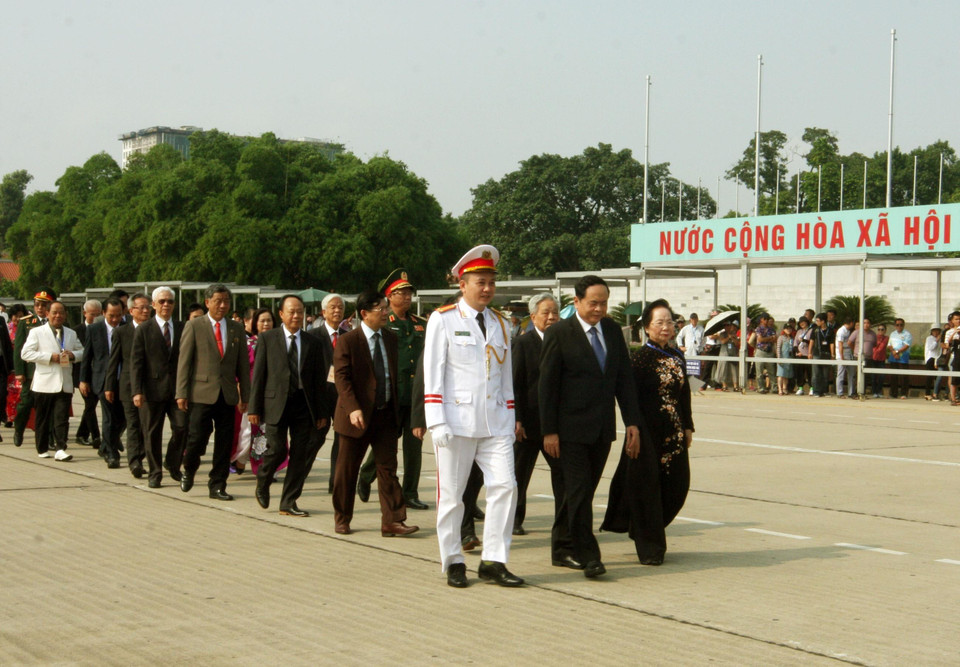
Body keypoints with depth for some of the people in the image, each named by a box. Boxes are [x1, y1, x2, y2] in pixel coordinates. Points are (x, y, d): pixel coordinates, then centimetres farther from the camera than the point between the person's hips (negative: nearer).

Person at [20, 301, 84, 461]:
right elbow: (26, 353, -6)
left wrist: (73, 355, -3)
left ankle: (61, 449, -11)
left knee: (62, 417, -7)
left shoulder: (71, 334, 17)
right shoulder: (36, 332, 2)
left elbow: (82, 351, 21)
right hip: (44, 383, -2)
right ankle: (42, 449, 16)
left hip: (64, 384, 3)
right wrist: (50, 357, -15)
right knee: (43, 418, 5)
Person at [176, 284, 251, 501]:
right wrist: (181, 393, -7)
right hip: (201, 393, -3)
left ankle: (217, 486, 14)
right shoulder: (194, 326, 1)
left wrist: (245, 395, 10)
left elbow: (243, 365, 13)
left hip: (227, 394, 3)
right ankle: (189, 470, 23)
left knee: (224, 442, 3)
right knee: (197, 438, -7)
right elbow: (184, 361, -1)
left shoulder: (237, 329, 12)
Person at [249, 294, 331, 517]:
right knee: (277, 450, -9)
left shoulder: (313, 343, 10)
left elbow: (319, 380, 9)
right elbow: (258, 374, 2)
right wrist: (254, 408, -4)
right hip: (276, 403, -3)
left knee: (300, 455, 1)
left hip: (303, 405, 3)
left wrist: (321, 413, 4)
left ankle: (288, 503, 11)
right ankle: (262, 483, 22)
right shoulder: (267, 338, 4)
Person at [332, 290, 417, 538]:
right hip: (358, 415, -4)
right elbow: (341, 377, -13)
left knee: (388, 467, -1)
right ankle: (342, 519, 21)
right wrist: (353, 408, -25)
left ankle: (392, 521, -1)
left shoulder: (391, 338, 9)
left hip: (386, 414, 4)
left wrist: (397, 406, 10)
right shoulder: (347, 341, -8)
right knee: (347, 470, 7)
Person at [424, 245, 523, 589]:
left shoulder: (501, 324, 14)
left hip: (496, 424, 4)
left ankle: (493, 561, 2)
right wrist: (437, 422, -12)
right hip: (457, 422, -4)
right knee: (451, 494, 3)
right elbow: (432, 374, -5)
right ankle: (453, 563, 15)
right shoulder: (443, 320, -1)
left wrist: (511, 419, 13)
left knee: (505, 486, -6)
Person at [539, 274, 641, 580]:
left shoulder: (613, 330, 9)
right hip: (572, 429, -5)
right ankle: (588, 555, -4)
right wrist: (549, 431, -11)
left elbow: (624, 378, 11)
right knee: (579, 490, -7)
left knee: (585, 490, 10)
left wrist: (632, 421, 4)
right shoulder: (558, 333, -7)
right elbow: (547, 385, -8)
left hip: (603, 428, 5)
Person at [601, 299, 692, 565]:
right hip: (648, 433, -6)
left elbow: (685, 394, 16)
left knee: (677, 486, 7)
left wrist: (688, 427, 12)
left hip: (674, 432, 6)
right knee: (647, 488, -2)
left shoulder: (677, 356, 10)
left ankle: (644, 531, 30)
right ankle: (650, 548, 8)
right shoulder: (639, 358, -8)